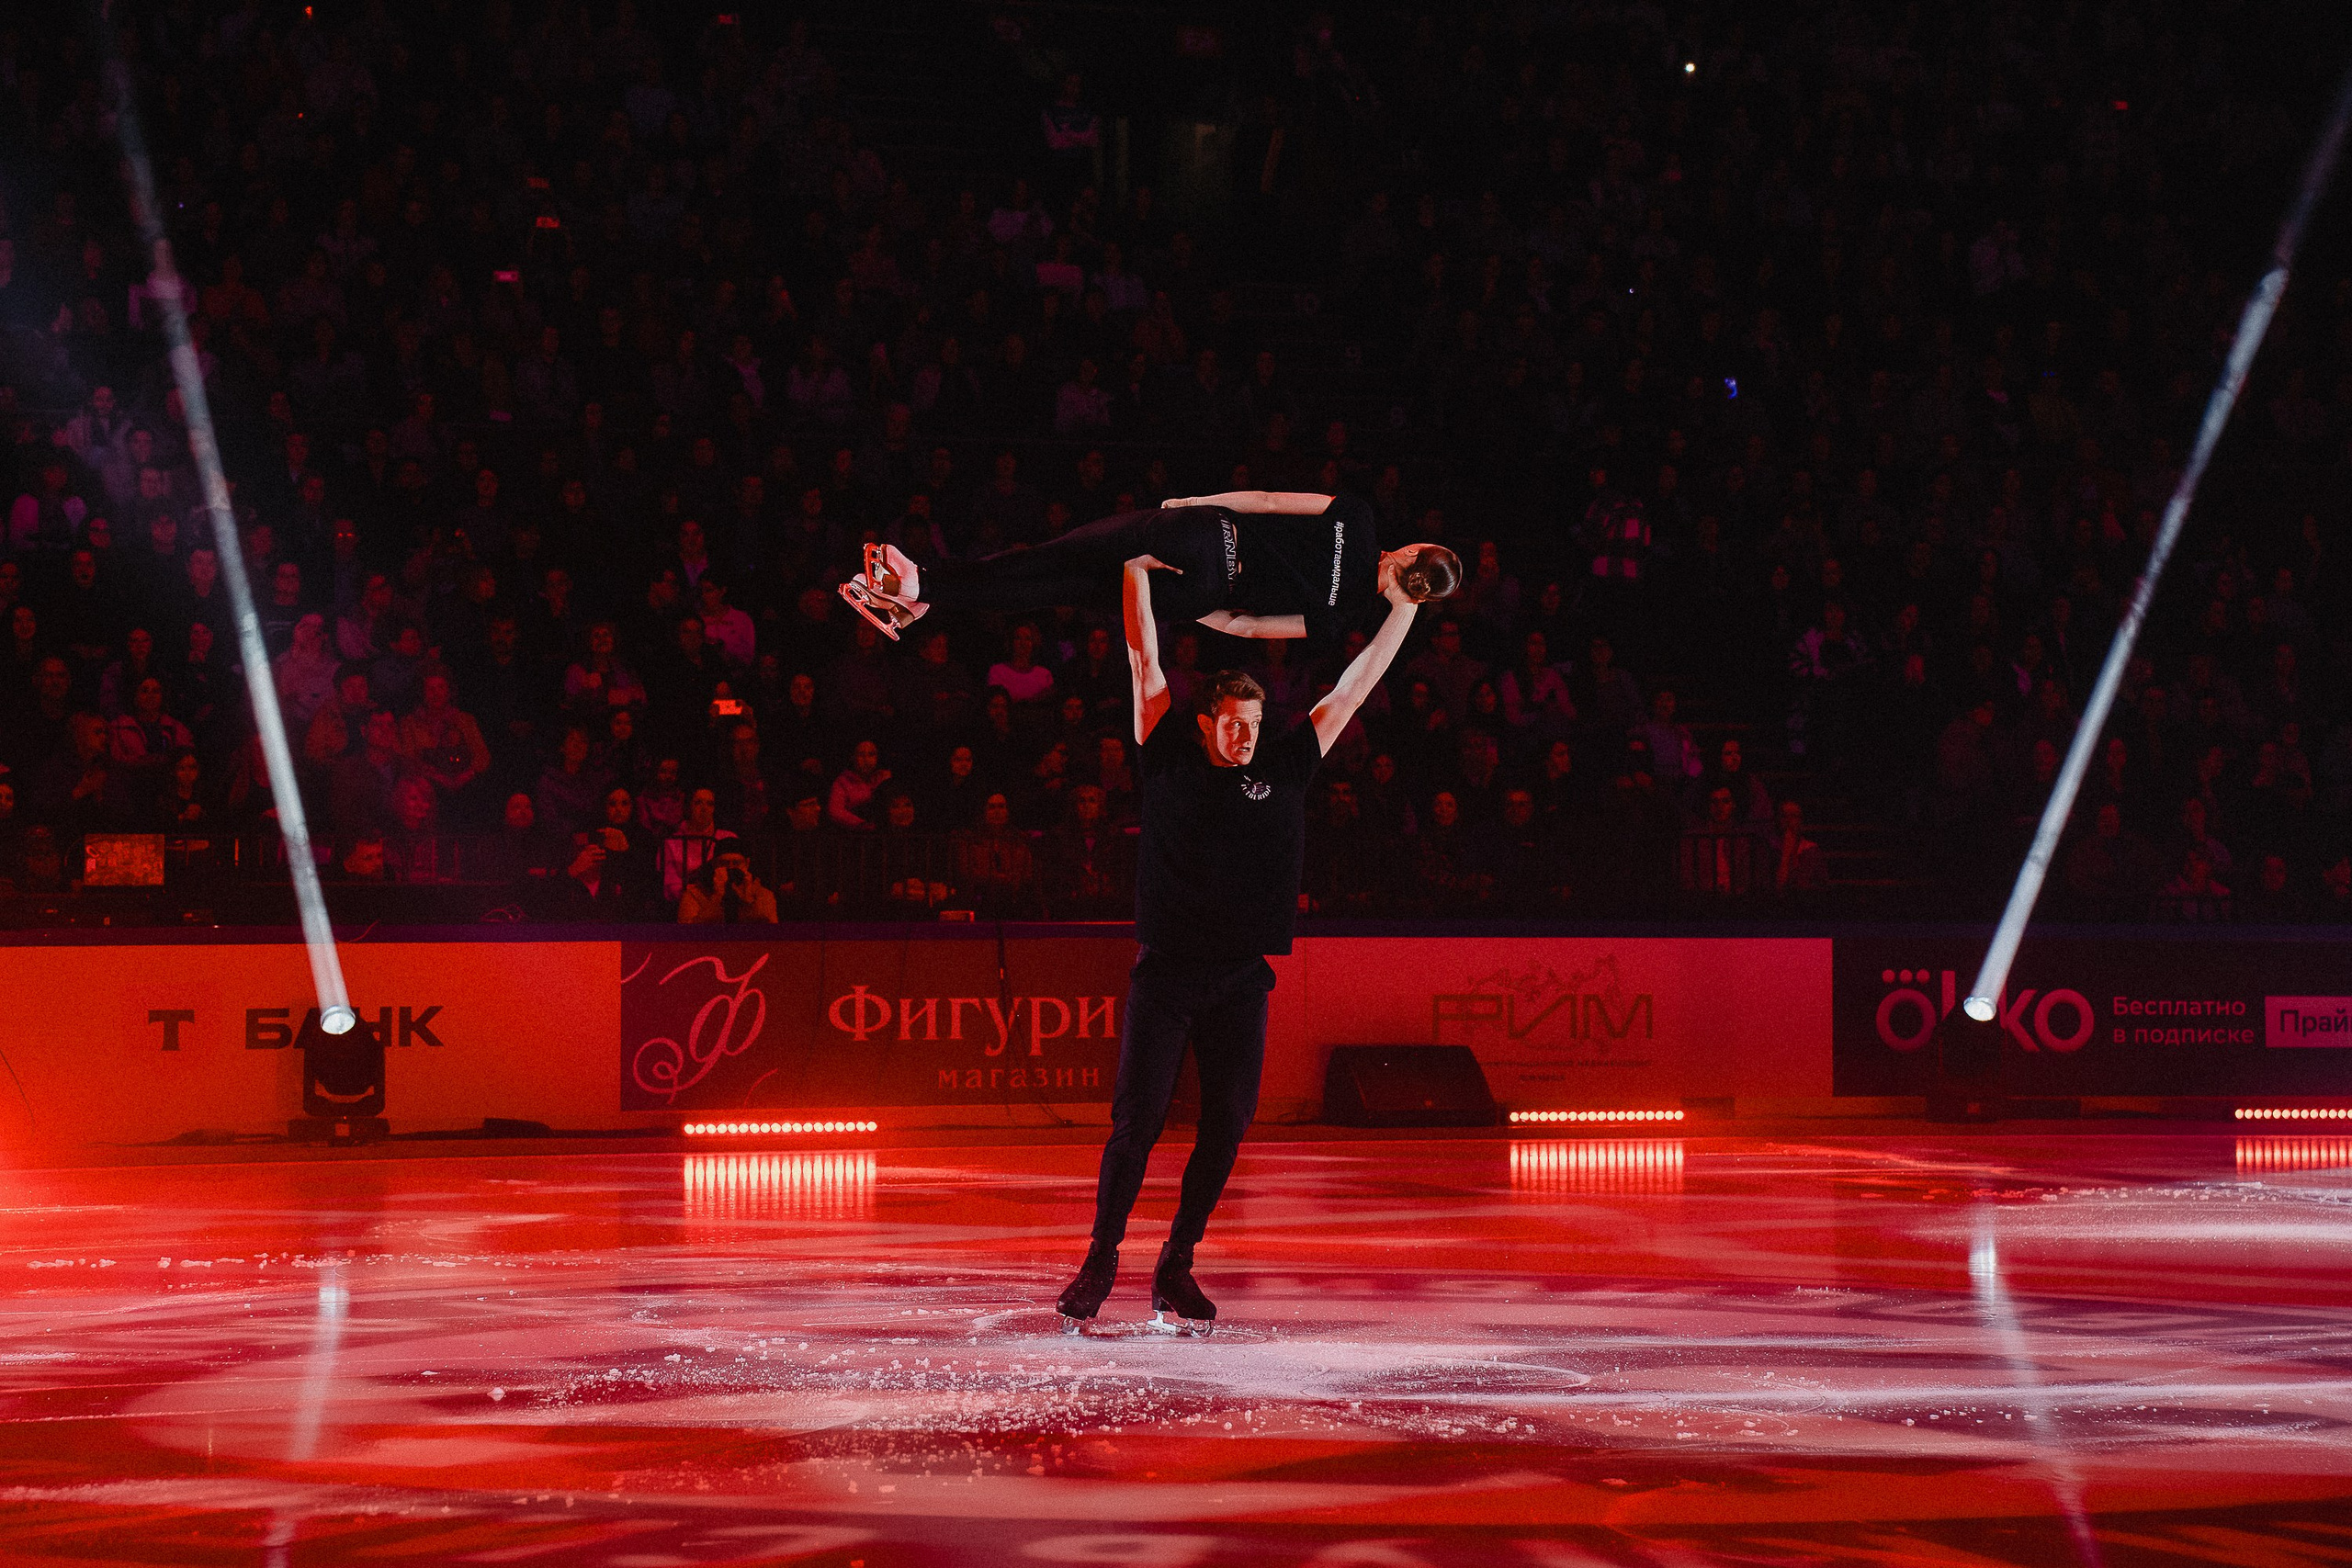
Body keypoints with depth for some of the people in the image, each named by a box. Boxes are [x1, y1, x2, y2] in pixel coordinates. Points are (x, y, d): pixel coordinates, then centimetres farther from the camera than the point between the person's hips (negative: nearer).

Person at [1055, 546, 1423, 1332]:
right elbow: (1146, 662, 3)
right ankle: (1101, 1259, 6)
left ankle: (1177, 1265, 15)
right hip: (1165, 972, -3)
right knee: (1137, 1119, -5)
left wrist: (1402, 611, 12)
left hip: (1242, 979, 3)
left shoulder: (1284, 769, 10)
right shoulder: (1171, 761, 4)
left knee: (1226, 1127, 3)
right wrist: (1137, 572, 0)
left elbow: (1352, 689, 13)